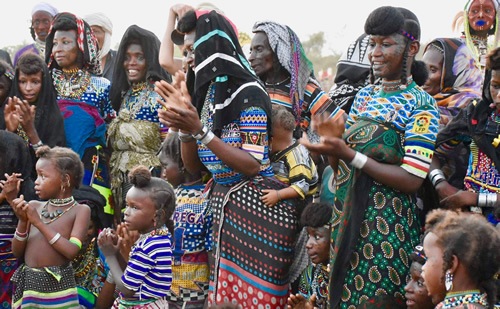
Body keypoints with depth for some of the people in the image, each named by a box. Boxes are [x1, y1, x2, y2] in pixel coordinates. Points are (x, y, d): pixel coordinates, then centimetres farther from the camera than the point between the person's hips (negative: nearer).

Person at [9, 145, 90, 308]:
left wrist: (38, 222, -14)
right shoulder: (34, 207, 7)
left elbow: (72, 251, -17)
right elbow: (17, 252, 7)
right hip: (27, 284, 4)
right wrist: (22, 221, -9)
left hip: (58, 285, -4)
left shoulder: (80, 210, -4)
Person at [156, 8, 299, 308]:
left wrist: (200, 130, -24)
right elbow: (194, 166, 11)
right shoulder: (207, 91, 9)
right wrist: (185, 122, -5)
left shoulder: (248, 92, -14)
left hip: (255, 207, -8)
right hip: (224, 206, 8)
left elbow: (253, 166, -20)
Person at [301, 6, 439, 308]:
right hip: (347, 217, 7)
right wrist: (334, 140, -7)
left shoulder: (421, 105, -11)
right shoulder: (365, 95, 10)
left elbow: (412, 180, -18)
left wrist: (348, 154, -22)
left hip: (387, 226, -7)